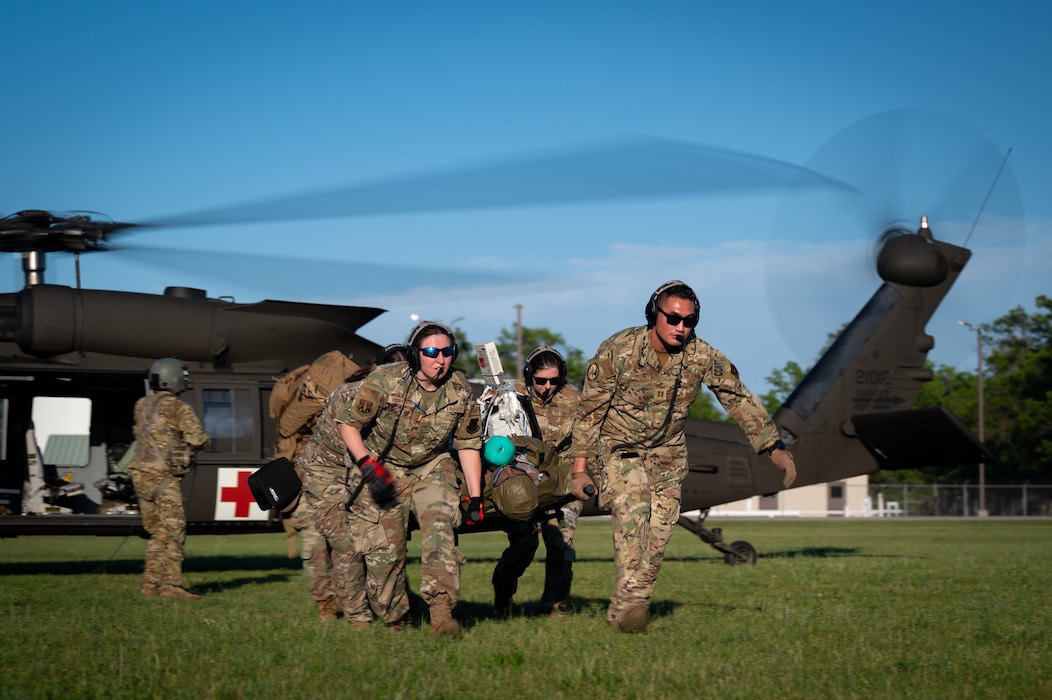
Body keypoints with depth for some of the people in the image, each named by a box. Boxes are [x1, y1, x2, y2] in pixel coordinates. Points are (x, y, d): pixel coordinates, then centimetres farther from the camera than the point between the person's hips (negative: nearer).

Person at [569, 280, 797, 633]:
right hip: (618, 445, -4)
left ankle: (620, 612, 7)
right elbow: (590, 409, -12)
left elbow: (741, 401, -10)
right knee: (632, 510, -25)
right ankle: (630, 598, -28)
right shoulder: (617, 350, -21)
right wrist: (580, 467, -10)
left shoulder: (704, 357, -14)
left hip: (668, 450, 4)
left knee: (661, 524, -2)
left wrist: (774, 447, -19)